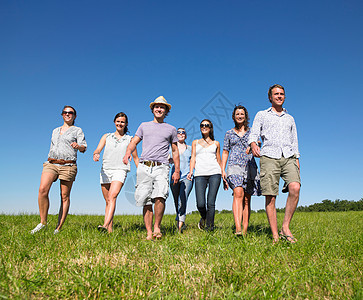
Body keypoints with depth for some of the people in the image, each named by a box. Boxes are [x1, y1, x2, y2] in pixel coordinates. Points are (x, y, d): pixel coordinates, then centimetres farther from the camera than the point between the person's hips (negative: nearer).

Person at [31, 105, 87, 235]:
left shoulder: (77, 130, 10)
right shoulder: (55, 131, 24)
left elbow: (83, 148, -3)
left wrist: (78, 146, -26)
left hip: (68, 165, -3)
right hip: (51, 163, 4)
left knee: (65, 197, -3)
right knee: (43, 190, -20)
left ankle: (59, 228, 1)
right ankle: (43, 222, -10)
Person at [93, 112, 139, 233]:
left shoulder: (130, 139, 13)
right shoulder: (106, 137, 17)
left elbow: (136, 158, 16)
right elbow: (98, 150, 3)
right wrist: (96, 155, -21)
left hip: (120, 170, -3)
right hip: (105, 170, 3)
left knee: (112, 197, -23)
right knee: (108, 201, 5)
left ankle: (105, 225, -34)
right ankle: (110, 230, 13)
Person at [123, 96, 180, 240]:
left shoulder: (171, 129, 17)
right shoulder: (144, 125, 21)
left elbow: (175, 151, 18)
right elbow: (134, 142, 13)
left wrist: (177, 170, 11)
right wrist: (128, 152, -9)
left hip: (161, 167, -2)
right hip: (144, 167, 2)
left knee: (160, 196, -23)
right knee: (146, 202, 0)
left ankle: (157, 227, -5)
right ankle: (149, 233, 6)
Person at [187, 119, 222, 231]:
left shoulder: (216, 143, 19)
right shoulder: (195, 142, 21)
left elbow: (219, 161, 20)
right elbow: (193, 158, 12)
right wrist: (191, 171, -5)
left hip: (214, 173, 0)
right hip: (200, 174, 0)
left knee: (211, 203, -8)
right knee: (200, 204, -10)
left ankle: (209, 226, 4)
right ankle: (204, 217, 22)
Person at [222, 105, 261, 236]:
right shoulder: (229, 133, 16)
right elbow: (225, 152, 15)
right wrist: (223, 170, 5)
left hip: (249, 166, 1)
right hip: (235, 165, -1)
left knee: (247, 200, 0)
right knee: (238, 194, -22)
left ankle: (245, 230, 4)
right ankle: (238, 229, -30)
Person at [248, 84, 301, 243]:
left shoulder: (290, 118, 27)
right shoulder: (261, 115, 18)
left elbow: (294, 142, 25)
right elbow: (253, 134, 5)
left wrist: (297, 159, 12)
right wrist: (253, 144, -18)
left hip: (288, 157, 2)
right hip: (269, 157, -2)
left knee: (295, 188, -23)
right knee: (270, 197, -8)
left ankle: (285, 228, -12)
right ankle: (275, 235, -1)